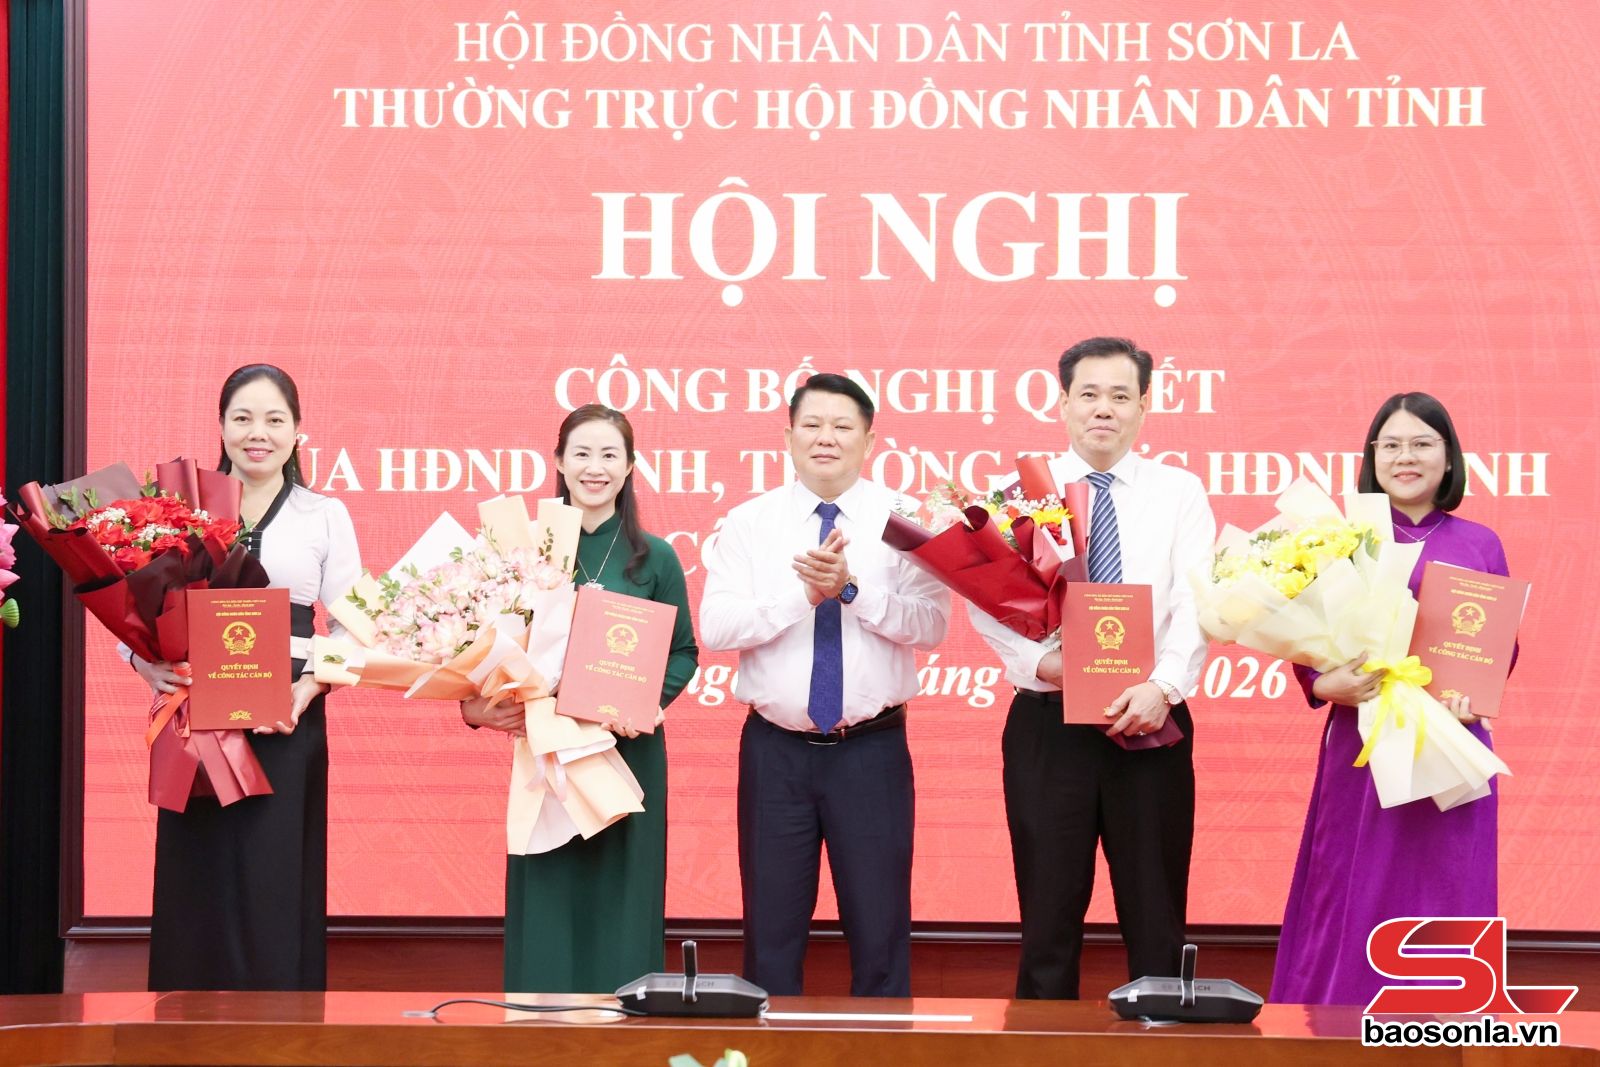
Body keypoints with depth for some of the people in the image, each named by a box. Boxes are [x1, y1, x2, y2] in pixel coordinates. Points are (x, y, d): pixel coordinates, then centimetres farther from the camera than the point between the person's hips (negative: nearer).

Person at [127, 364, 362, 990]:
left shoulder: (324, 516, 7)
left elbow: (350, 629, 3)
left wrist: (309, 688, -14)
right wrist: (145, 663, -14)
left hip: (287, 723, -1)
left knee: (273, 886, -3)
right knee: (196, 885, 1)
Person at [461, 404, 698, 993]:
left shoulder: (654, 558, 2)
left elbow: (683, 652, 5)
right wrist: (478, 705, -13)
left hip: (629, 750, 0)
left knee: (621, 901, 3)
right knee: (548, 902, 3)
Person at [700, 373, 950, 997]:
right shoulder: (749, 523, 5)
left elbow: (932, 625, -10)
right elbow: (715, 626, -7)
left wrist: (851, 589, -22)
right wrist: (804, 595, -17)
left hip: (871, 751, -1)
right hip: (776, 751, 1)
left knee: (880, 932, 4)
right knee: (772, 931, 7)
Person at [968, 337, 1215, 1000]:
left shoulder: (1179, 493, 6)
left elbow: (1197, 604, -5)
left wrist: (1163, 685, -21)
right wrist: (1039, 660, -21)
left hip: (1150, 723, 0)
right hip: (1047, 726, 0)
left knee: (1156, 922, 4)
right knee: (1049, 920, 5)